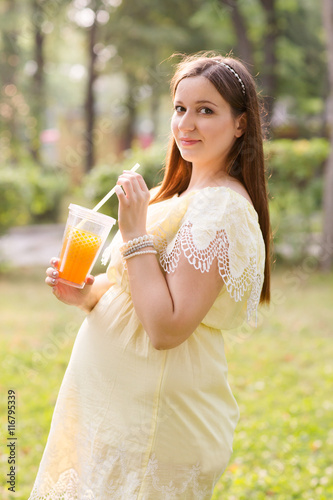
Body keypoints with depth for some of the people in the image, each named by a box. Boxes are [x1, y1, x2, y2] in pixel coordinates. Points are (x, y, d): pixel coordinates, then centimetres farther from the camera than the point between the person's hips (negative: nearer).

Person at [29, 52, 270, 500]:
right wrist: (89, 294, -1)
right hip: (119, 396, 9)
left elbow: (167, 328, -25)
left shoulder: (220, 209, -19)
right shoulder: (182, 197, 12)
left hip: (153, 416, -9)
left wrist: (135, 232, -21)